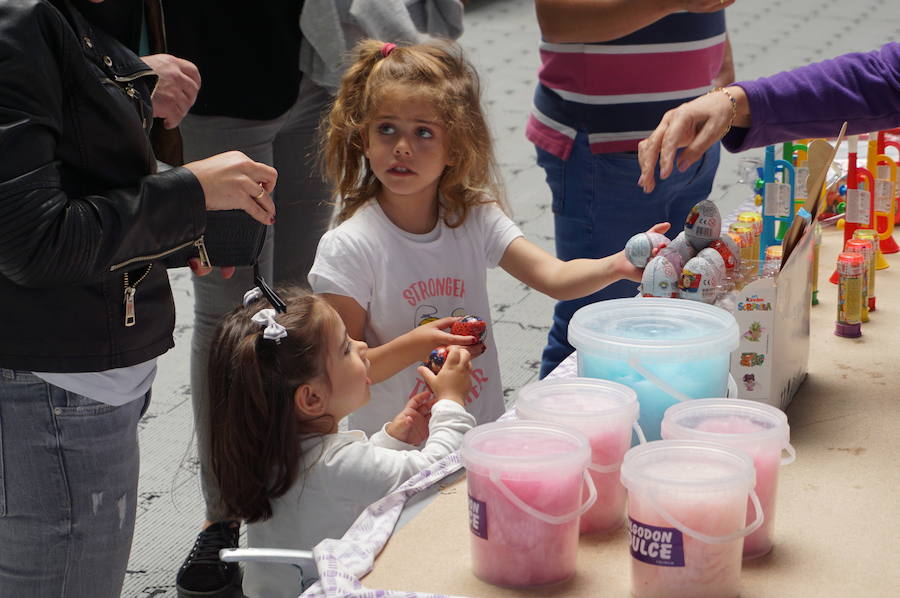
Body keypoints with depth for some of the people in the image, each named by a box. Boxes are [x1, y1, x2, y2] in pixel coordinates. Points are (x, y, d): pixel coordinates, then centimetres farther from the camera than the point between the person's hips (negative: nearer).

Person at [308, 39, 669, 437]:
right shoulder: (348, 247, -10)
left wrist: (614, 266, -25)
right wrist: (412, 347, -23)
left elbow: (553, 276, -7)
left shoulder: (475, 218, 3)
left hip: (483, 434, 3)